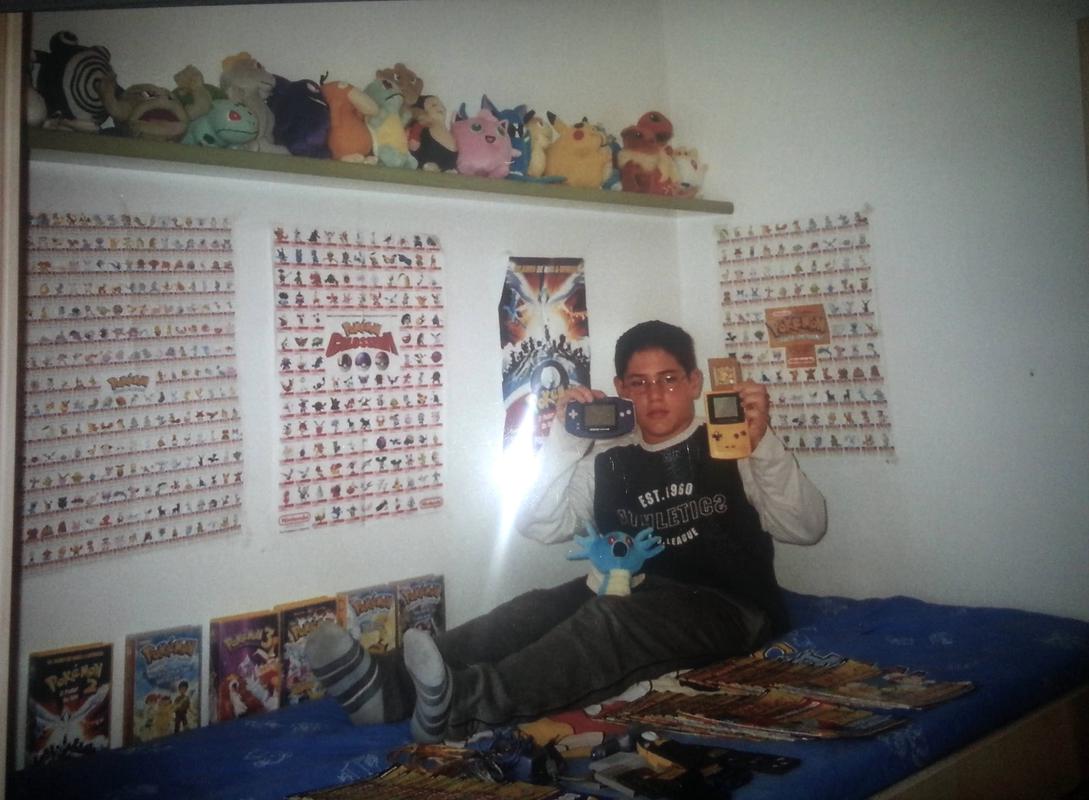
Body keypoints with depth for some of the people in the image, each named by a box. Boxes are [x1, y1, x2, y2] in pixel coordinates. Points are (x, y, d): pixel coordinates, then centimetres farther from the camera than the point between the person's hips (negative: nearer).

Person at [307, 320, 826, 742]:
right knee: (539, 607, -25)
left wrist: (764, 442, -18)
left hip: (724, 608, -4)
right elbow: (539, 527, 5)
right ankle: (393, 683, -42)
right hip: (633, 603, 4)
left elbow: (807, 529, -2)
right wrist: (564, 442, -8)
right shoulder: (607, 462, 14)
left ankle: (465, 703, -53)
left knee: (615, 615, -34)